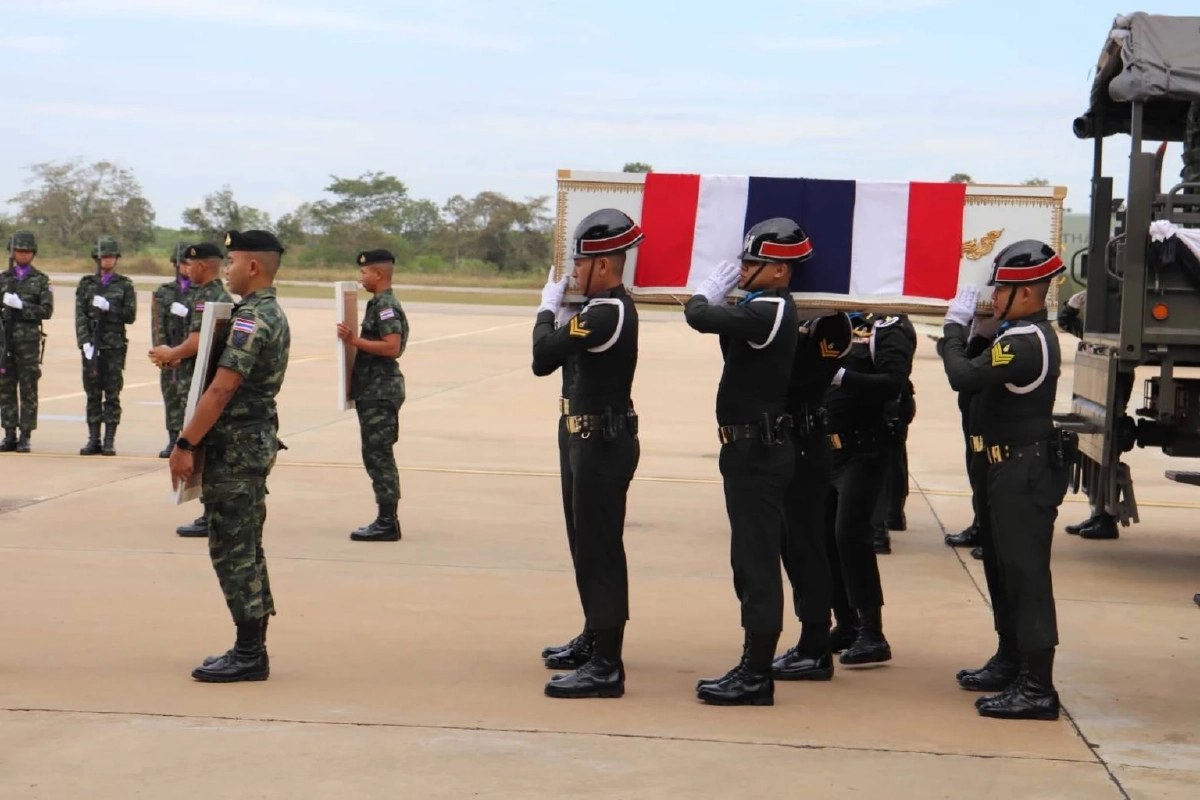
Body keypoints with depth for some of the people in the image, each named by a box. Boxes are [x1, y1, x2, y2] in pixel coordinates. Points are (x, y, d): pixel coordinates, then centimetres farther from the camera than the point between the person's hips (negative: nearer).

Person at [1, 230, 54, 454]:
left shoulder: (41, 280, 5)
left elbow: (47, 310, -4)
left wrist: (21, 305, -15)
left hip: (29, 340, -2)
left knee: (28, 389, -2)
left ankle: (25, 436, 1)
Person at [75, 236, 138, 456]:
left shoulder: (125, 285, 6)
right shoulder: (86, 283, 9)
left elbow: (130, 315, 0)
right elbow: (80, 315, 2)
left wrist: (108, 307, -14)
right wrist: (85, 341, -9)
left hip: (114, 345, -1)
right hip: (92, 343, 2)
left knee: (112, 394, -2)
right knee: (92, 394, 3)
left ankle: (109, 441, 0)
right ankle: (93, 440, 7)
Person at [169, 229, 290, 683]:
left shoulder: (251, 319, -18)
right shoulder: (274, 315, 14)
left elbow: (222, 389, -24)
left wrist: (185, 444, -21)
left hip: (235, 447, -10)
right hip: (256, 442, 10)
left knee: (233, 551, -5)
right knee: (246, 550, 14)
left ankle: (249, 654, -2)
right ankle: (252, 649, 19)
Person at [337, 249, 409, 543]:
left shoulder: (386, 306, -14)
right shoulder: (380, 304, 17)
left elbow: (393, 347, -24)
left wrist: (355, 340, -21)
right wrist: (354, 339, 14)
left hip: (380, 391, -11)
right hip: (373, 389, 11)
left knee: (378, 455, -8)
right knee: (378, 456, 12)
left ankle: (387, 523, -5)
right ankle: (386, 520, 16)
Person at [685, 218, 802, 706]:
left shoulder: (768, 312, -19)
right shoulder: (768, 310, 13)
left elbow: (701, 318, -25)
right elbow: (734, 348, 17)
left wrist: (707, 292, -5)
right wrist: (722, 299, 7)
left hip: (758, 450, -11)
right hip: (754, 447, 11)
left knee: (757, 564, -6)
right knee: (752, 562, 15)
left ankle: (756, 678, -2)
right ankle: (753, 666, 23)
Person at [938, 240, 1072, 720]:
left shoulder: (1023, 342, -20)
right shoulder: (1033, 335, 14)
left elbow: (963, 377, -25)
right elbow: (982, 377, 14)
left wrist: (954, 328, -10)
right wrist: (963, 332, 3)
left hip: (1024, 470, -11)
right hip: (1020, 466, 11)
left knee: (1025, 574, -10)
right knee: (1013, 569, 19)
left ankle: (1038, 688, -9)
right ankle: (1013, 661, 31)